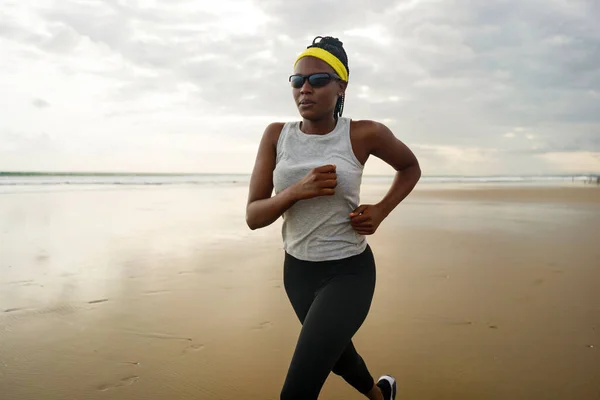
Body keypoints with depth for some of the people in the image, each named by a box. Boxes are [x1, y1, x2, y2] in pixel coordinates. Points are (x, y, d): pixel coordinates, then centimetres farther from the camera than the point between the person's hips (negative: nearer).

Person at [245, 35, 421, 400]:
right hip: (297, 270, 5)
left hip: (349, 272, -4)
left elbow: (411, 168, 7)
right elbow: (253, 216, -9)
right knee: (336, 354, 29)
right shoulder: (276, 135, -6)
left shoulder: (365, 134, -13)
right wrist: (298, 190, -27)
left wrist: (380, 212, -8)